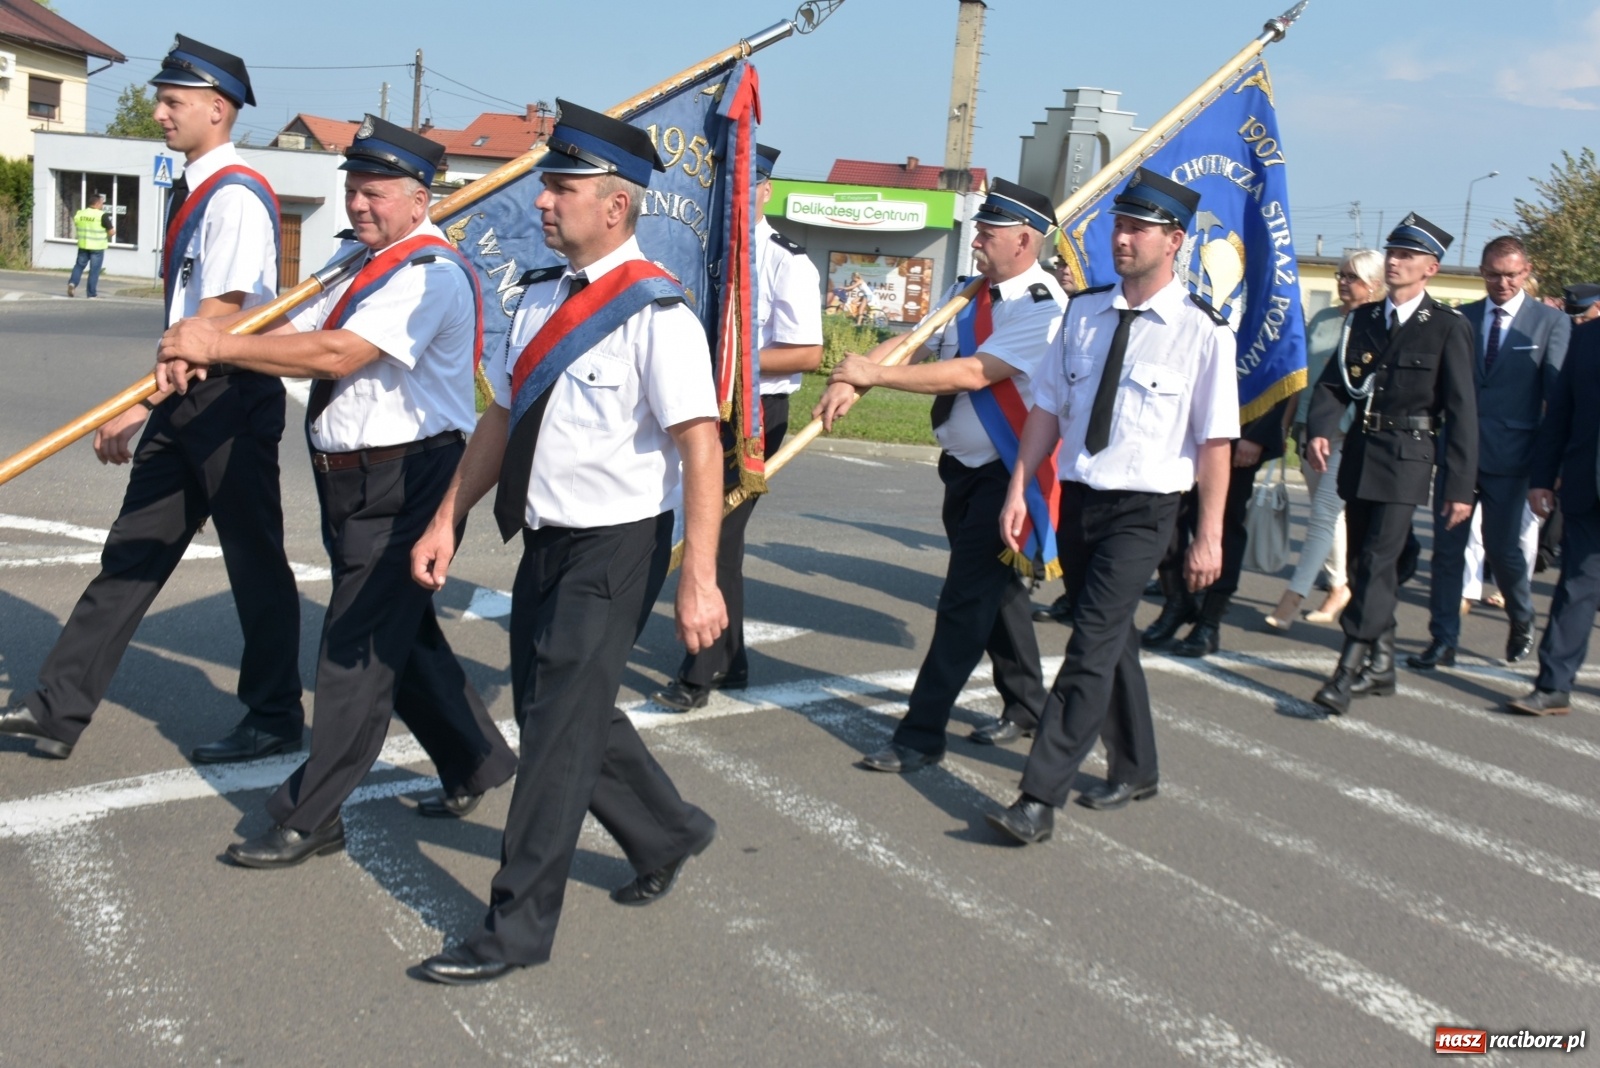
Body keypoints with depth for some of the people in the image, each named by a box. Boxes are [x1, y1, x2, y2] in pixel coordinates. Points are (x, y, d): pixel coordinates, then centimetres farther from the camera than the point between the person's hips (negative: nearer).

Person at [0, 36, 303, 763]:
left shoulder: (237, 198, -16)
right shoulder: (194, 192, 13)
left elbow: (217, 321, -22)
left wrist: (139, 403, -22)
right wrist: (149, 404, 17)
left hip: (232, 398, -9)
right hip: (183, 395, 9)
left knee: (254, 563, 3)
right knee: (132, 552, 11)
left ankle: (275, 719, 18)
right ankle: (59, 709, 17)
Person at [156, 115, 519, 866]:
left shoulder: (430, 274, -17)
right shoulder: (358, 257, 12)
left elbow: (336, 354, -27)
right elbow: (293, 332, 6)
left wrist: (221, 346, -22)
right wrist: (199, 350, -10)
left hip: (404, 483, -10)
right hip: (352, 478, 10)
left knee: (358, 647, -2)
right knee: (399, 633, 19)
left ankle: (311, 818, 8)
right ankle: (475, 763, 36)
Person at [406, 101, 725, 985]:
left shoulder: (656, 315, -17)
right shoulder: (540, 300, 7)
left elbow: (700, 448, -22)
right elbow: (501, 418, 14)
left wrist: (697, 579, -27)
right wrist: (446, 522, 11)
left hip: (616, 548, -8)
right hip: (547, 541, 8)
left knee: (560, 726, -3)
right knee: (551, 709, 17)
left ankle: (518, 926, 11)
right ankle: (667, 832, 41)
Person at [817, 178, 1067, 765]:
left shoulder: (1044, 308, -18)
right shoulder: (967, 294, 7)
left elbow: (974, 373, -26)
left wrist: (876, 374, -25)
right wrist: (850, 381, -17)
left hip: (1006, 473, -8)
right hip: (963, 467, 8)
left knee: (966, 601, -7)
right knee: (995, 590, 19)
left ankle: (922, 734, -1)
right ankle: (1026, 706, 36)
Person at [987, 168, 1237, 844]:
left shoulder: (1201, 330, -11)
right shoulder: (1083, 313, 5)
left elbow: (1214, 442, -10)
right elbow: (1048, 408, 8)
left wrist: (1208, 536, -11)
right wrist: (1018, 492, 3)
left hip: (1141, 511, -6)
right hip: (1077, 499, 6)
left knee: (1092, 648, -11)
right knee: (1111, 639, 18)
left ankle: (1040, 799, -8)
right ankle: (1135, 770, 36)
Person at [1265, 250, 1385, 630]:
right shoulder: (1322, 319, 13)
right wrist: (1297, 421, 14)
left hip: (1350, 432, -6)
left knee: (1324, 513, -8)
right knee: (1329, 512, 13)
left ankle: (1293, 595, -8)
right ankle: (1339, 585, 23)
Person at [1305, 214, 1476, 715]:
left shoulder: (1448, 328, -5)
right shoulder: (1365, 318, 11)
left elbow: (1461, 412, -7)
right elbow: (1333, 382, 8)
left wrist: (1459, 486, -10)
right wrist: (1319, 429, -13)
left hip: (1407, 460, -6)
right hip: (1358, 453, 6)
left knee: (1378, 561, -12)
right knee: (1365, 561, 12)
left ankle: (1349, 671, -12)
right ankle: (1380, 665, 25)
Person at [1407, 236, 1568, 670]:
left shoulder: (1552, 323, 1)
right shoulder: (1460, 319, 8)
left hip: (1507, 456, -2)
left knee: (1502, 547, 4)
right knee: (1448, 548, 4)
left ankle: (1522, 621, 33)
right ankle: (1444, 639, 12)